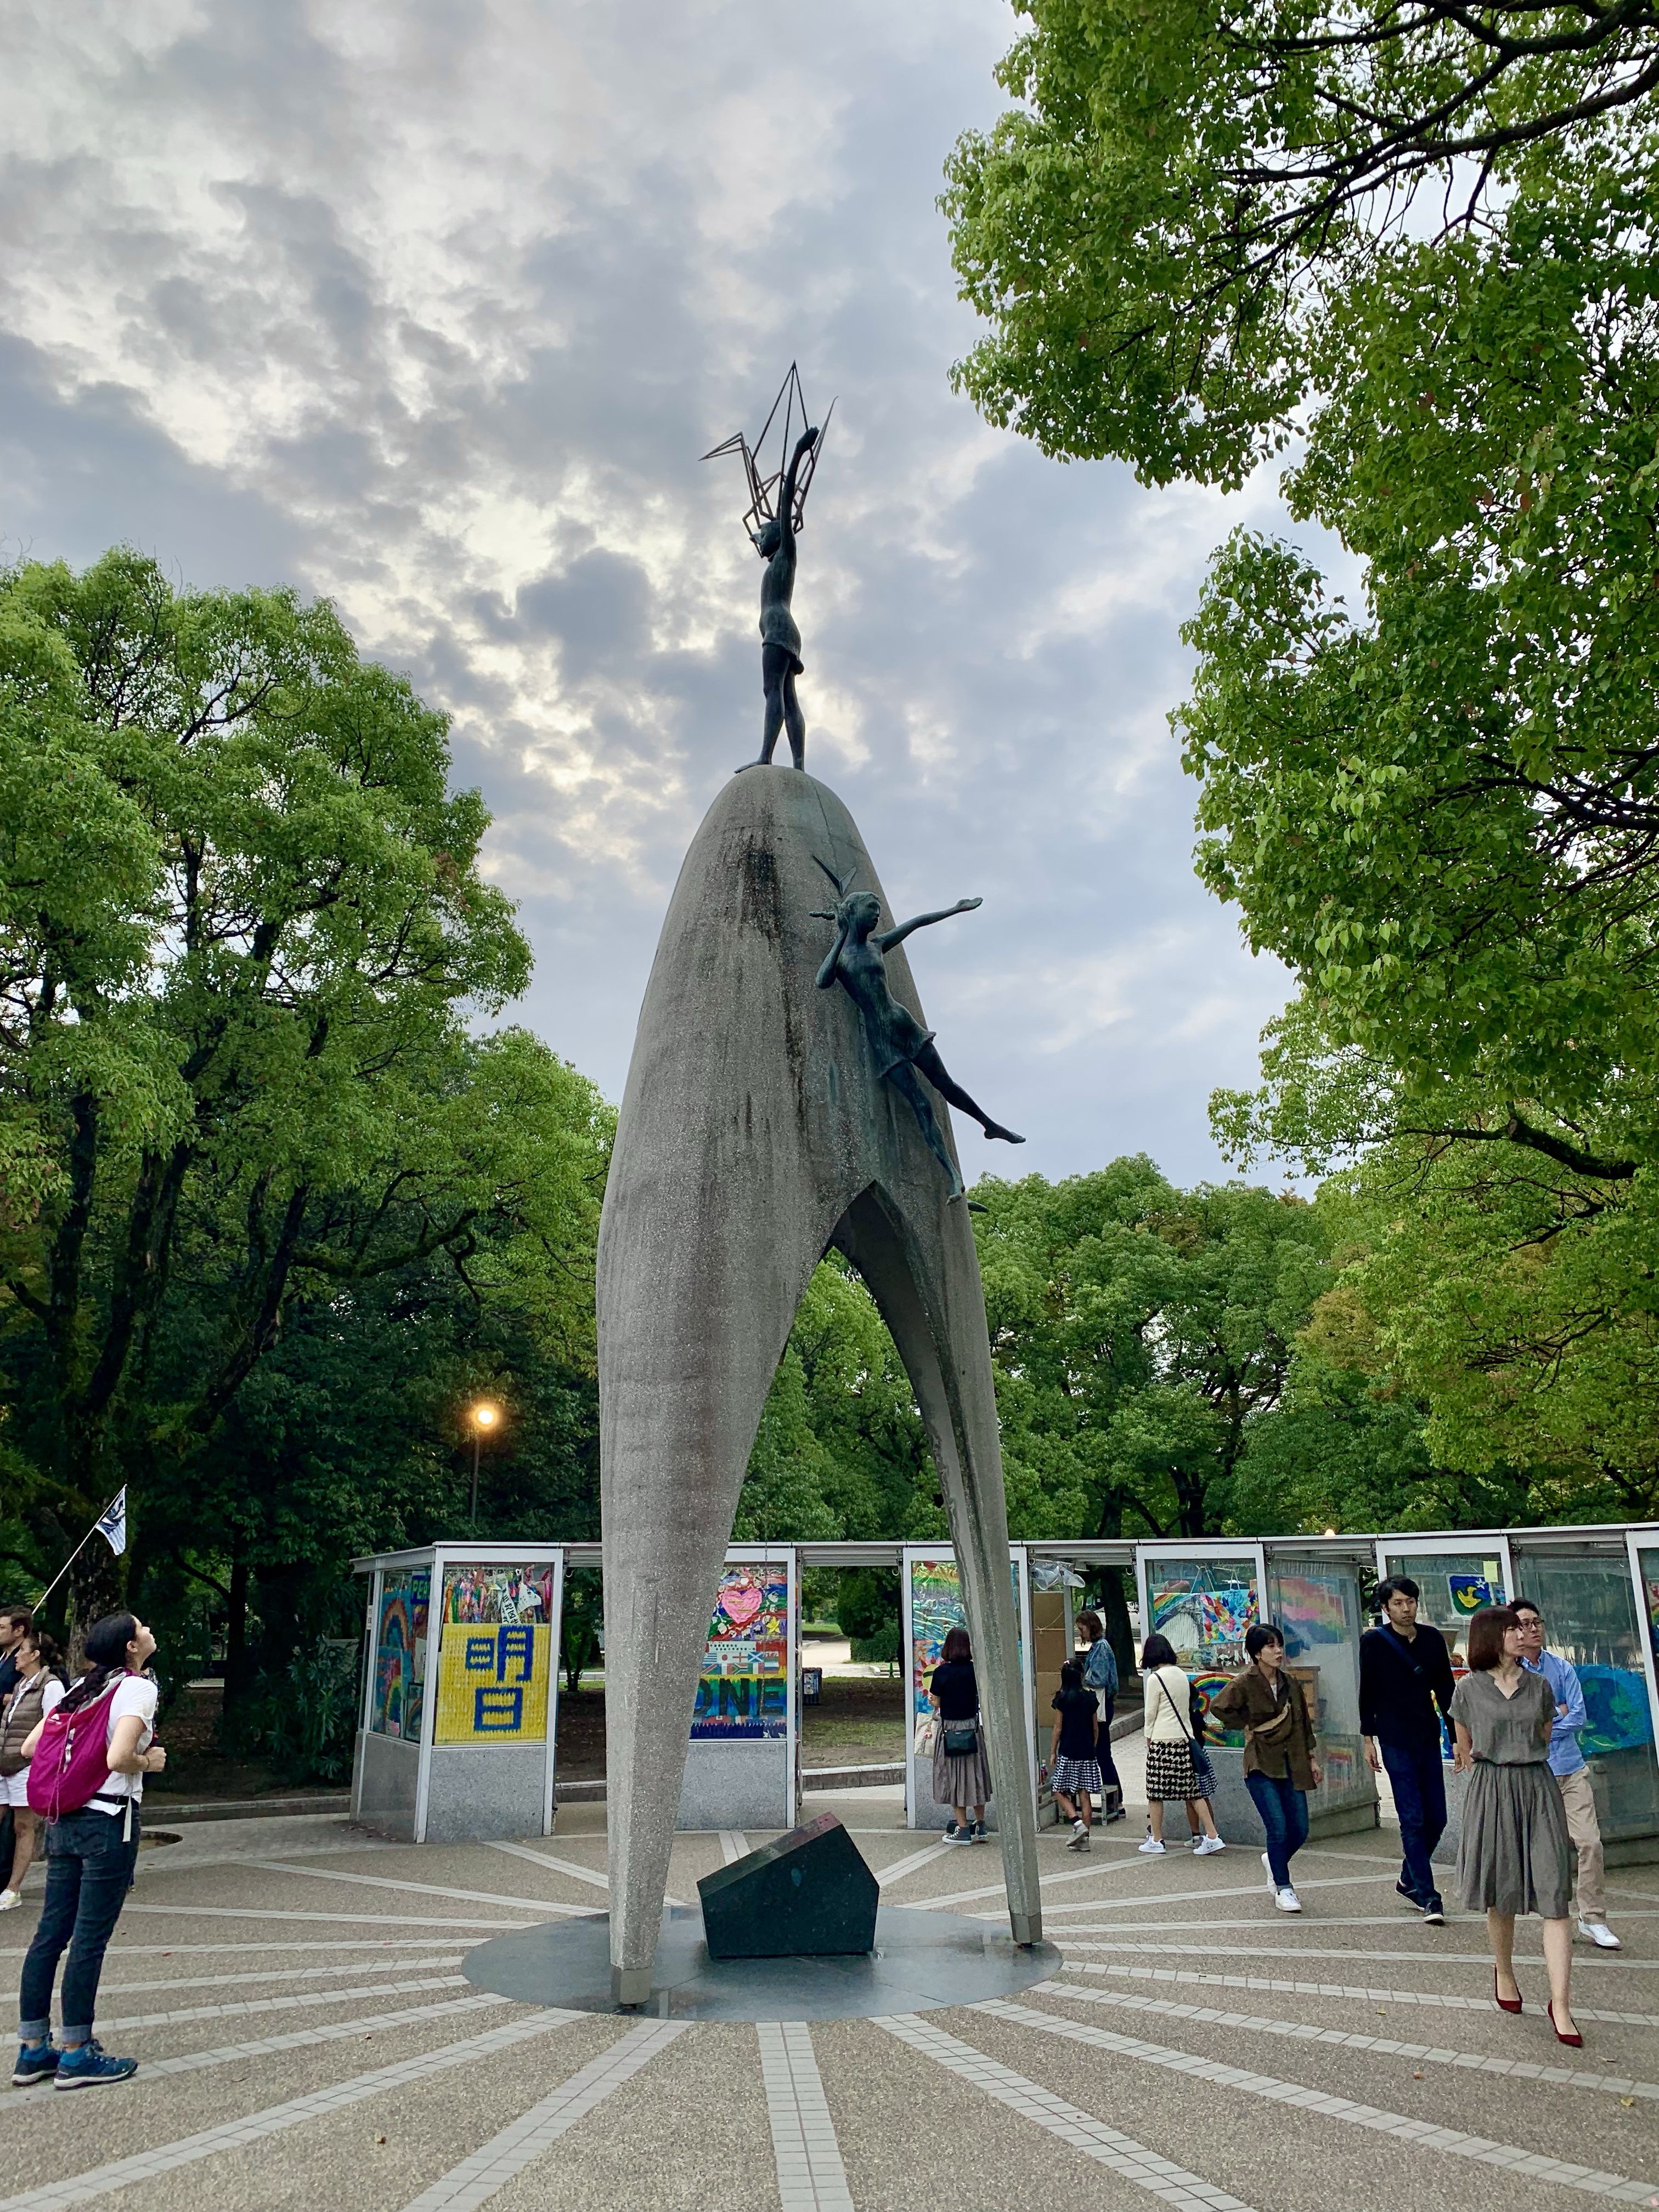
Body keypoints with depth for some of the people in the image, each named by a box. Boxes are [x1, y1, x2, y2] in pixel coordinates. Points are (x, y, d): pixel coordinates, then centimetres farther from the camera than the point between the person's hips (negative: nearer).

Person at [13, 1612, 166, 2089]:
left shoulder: (83, 1688, 11)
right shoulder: (137, 1688, -12)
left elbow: (30, 1748, 12)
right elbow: (118, 1759, -24)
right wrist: (150, 1762, -5)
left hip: (65, 1821, 8)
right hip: (109, 1821, -8)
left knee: (51, 1932, 13)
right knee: (90, 1939, 1)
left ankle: (32, 2049, 21)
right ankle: (76, 2056, 9)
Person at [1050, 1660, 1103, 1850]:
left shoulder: (1062, 1699, -8)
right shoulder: (1090, 1698, 3)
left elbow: (1058, 1728, -6)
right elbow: (1096, 1728, 9)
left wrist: (1053, 1752, 2)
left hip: (1068, 1752, -4)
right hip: (1088, 1753, 4)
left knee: (1060, 1791, 6)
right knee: (1084, 1794, 6)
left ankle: (1077, 1822, -13)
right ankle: (1084, 1838, 7)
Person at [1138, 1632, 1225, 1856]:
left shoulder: (1155, 1678, -11)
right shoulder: (1182, 1675, 9)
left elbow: (1151, 1713, -6)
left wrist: (1149, 1737, 9)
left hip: (1163, 1740, -6)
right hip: (1185, 1737, 7)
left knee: (1155, 1793, 5)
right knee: (1192, 1791, 9)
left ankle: (1156, 1840, 11)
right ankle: (1212, 1836, 4)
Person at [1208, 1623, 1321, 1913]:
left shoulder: (1290, 1684, 8)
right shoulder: (1244, 1683, -9)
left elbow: (1304, 1724, 17)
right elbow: (1218, 1708, -11)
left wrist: (1312, 1759, 15)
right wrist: (1250, 1725, -7)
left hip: (1291, 1765, 5)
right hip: (1261, 1766, -5)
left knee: (1300, 1830, 5)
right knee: (1278, 1828, -11)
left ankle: (1273, 1860, 35)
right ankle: (1283, 1888, 7)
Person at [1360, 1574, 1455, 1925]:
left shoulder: (1432, 1638, 5)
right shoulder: (1374, 1641, -5)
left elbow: (1445, 1689, 10)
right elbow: (1367, 1693, 0)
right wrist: (1368, 1738, 0)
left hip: (1429, 1738, 4)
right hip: (1395, 1741, -4)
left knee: (1436, 1818, 7)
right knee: (1412, 1819, -6)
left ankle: (1409, 1880, 26)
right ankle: (1428, 1897, 0)